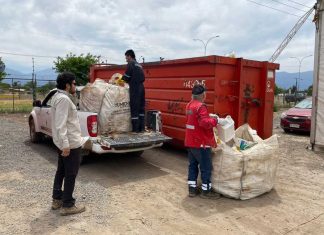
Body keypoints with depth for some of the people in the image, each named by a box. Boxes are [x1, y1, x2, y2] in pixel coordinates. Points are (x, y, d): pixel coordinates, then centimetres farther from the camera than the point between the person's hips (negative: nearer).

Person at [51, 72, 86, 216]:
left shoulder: (58, 96, 13)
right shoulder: (63, 99, -21)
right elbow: (61, 124, -27)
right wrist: (65, 144, -28)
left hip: (63, 142, 11)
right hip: (70, 143, -11)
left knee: (61, 171, 19)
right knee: (71, 175, 0)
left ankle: (57, 200, 31)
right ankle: (67, 206, 9)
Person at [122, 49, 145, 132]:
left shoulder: (131, 64, -5)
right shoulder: (139, 65, 20)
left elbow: (126, 77, -11)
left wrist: (122, 79, 10)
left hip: (135, 89, -8)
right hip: (141, 88, 8)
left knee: (134, 108, -5)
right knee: (141, 108, 10)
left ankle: (135, 128, -2)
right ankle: (141, 127, 13)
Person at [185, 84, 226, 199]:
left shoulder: (189, 105, 10)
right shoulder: (201, 107, -19)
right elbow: (205, 123, -30)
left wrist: (209, 116, 10)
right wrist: (216, 120, -18)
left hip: (190, 142, 9)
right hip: (201, 143, -9)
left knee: (192, 165, 15)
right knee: (206, 167, 3)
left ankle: (192, 188, 22)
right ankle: (206, 190, 12)